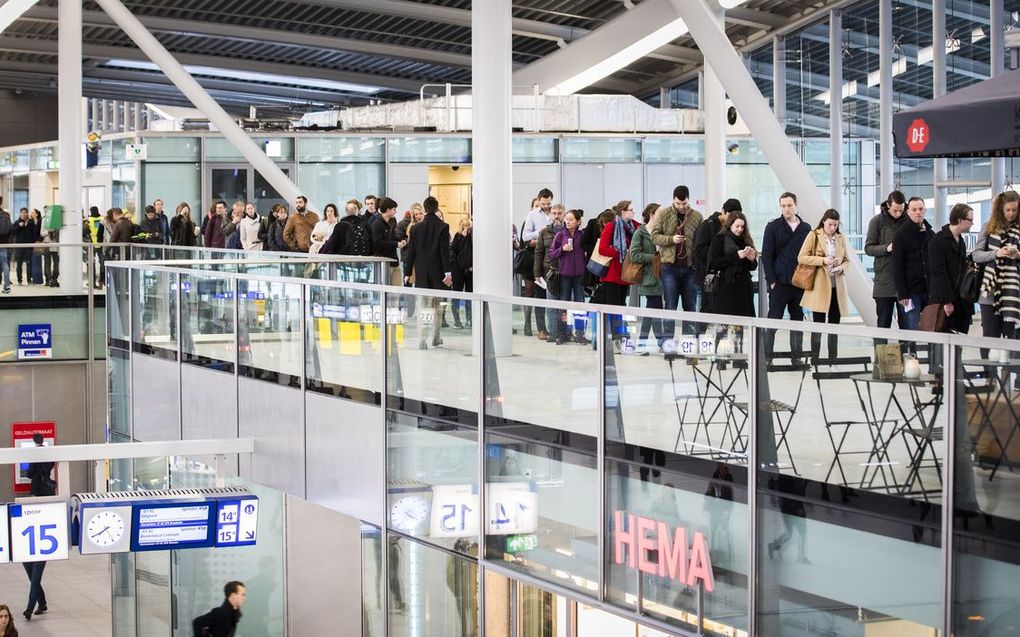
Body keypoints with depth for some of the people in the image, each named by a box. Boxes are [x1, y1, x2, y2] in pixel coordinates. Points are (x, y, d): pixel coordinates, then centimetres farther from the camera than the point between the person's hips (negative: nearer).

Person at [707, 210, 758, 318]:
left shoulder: (745, 240, 15)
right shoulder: (720, 239, 1)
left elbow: (753, 267, 20)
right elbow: (713, 263, -11)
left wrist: (752, 259, -3)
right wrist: (736, 256, -16)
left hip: (744, 288, 5)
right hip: (726, 290, -5)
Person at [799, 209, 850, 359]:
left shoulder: (841, 238, 9)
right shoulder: (813, 236, -1)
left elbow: (847, 260, 15)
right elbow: (801, 258, -5)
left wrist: (841, 268, -7)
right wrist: (822, 260, -16)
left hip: (837, 288, 3)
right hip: (819, 287, -3)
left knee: (834, 325, 6)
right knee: (818, 324, -1)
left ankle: (832, 359, 12)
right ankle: (814, 359, 4)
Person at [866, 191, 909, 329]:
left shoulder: (908, 221, 3)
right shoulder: (877, 221, 1)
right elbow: (868, 248, 0)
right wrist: (886, 248, -16)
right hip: (884, 282, -1)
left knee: (906, 324, 3)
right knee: (883, 324, 6)